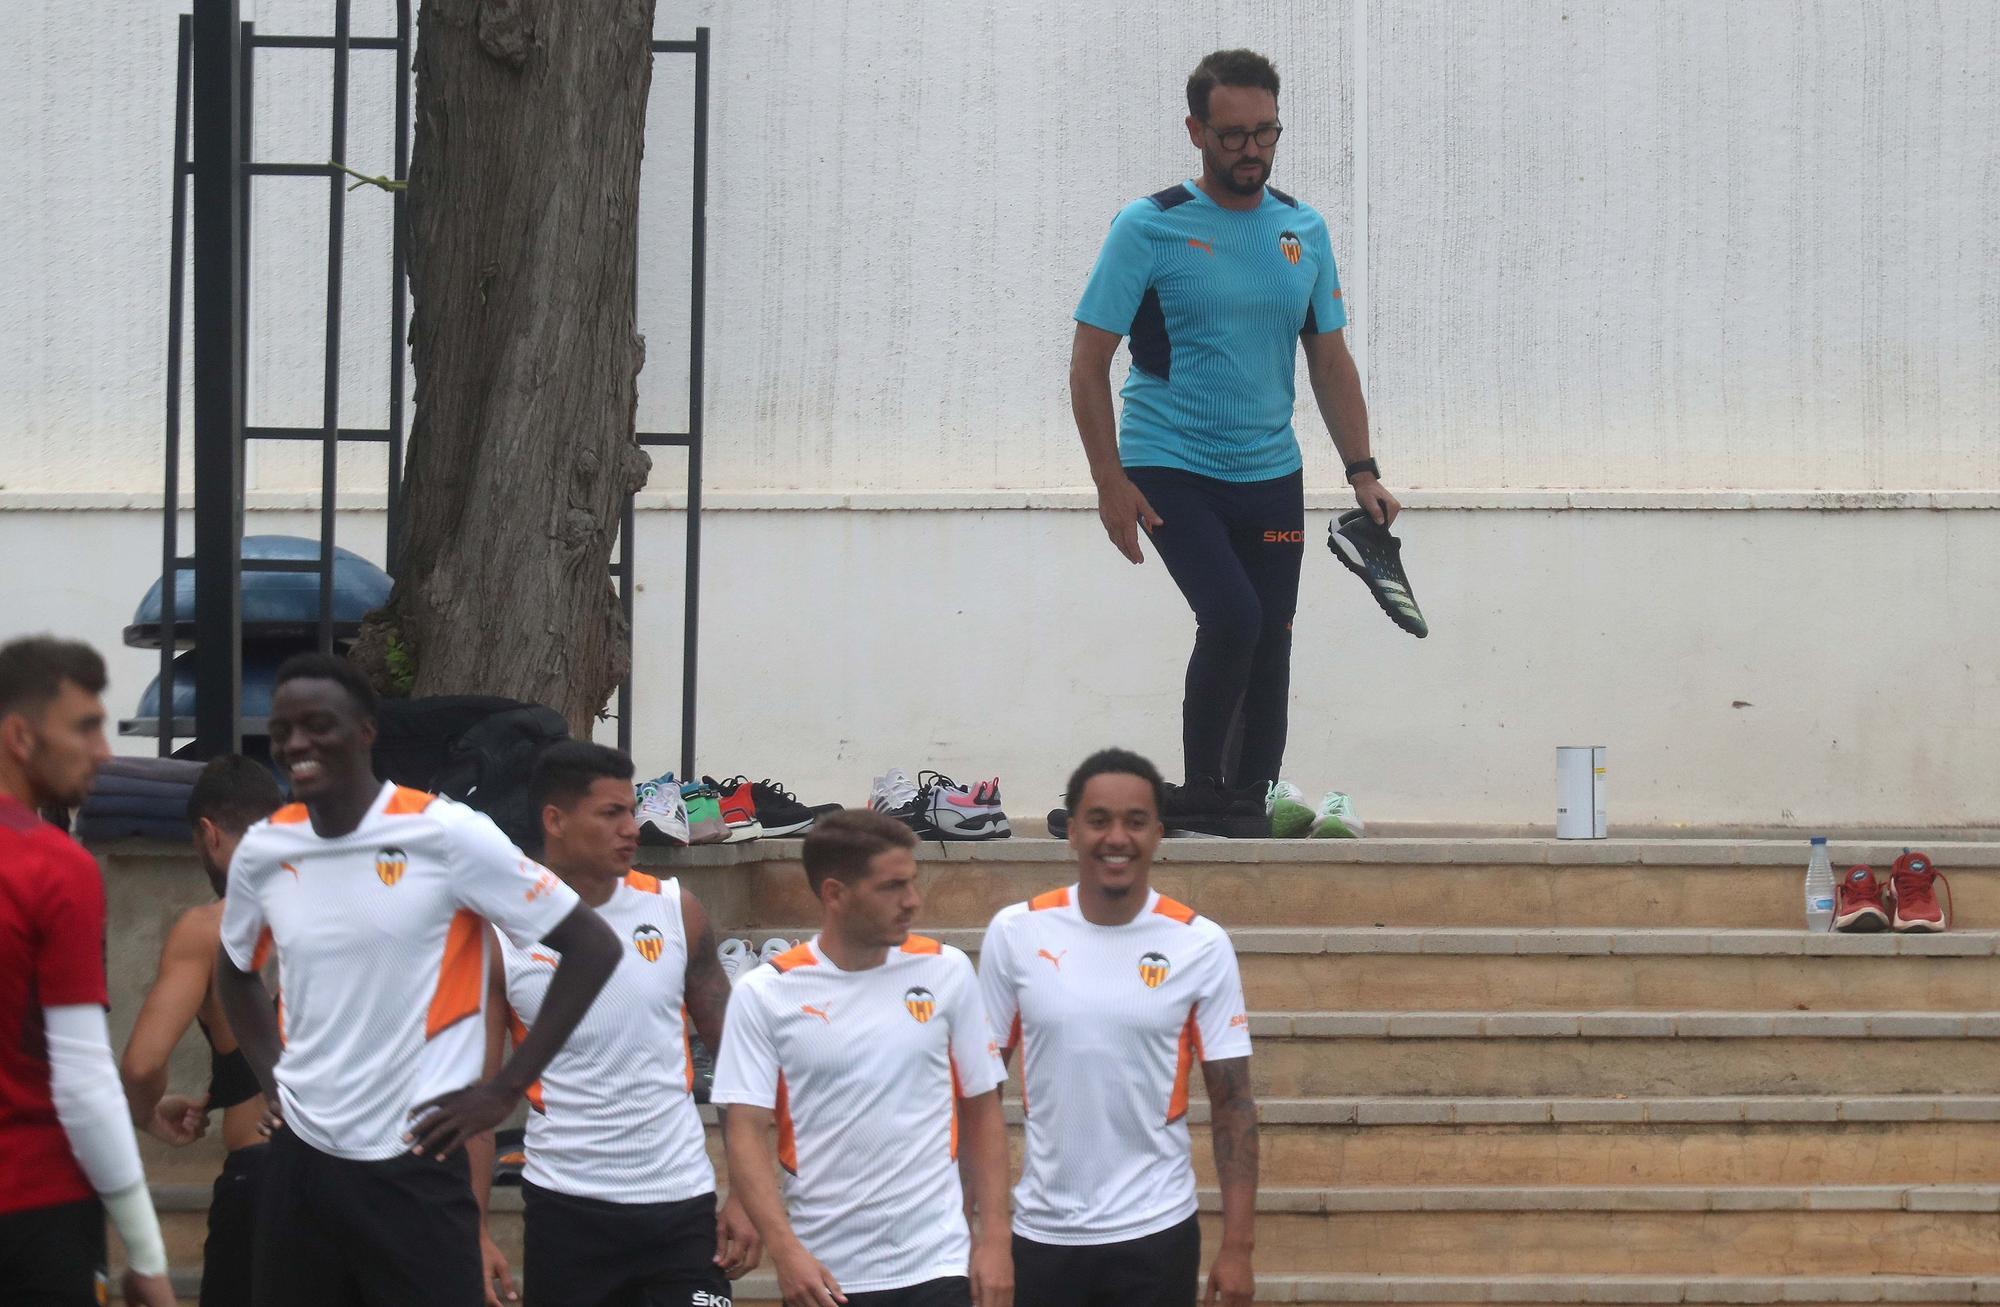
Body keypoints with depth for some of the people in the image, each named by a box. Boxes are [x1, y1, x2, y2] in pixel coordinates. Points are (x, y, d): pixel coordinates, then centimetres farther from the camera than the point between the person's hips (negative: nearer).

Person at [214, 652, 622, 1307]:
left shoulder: (446, 835, -10)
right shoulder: (262, 851, 5)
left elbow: (592, 948, -7)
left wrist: (504, 1089, -8)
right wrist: (272, 1077, 11)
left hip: (412, 1163, -5)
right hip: (298, 1160, 5)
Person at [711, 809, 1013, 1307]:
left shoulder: (946, 972, 3)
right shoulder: (764, 994, -2)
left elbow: (981, 1110, 9)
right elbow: (747, 1130, -6)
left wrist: (995, 1236, 1)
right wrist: (785, 1249, -18)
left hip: (935, 1266, 0)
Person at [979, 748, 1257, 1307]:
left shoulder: (1201, 945, -4)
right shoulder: (1015, 933, -1)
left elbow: (1232, 1103, -1)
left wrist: (1237, 1246, -7)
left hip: (1155, 1234, -1)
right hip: (1042, 1235, 1)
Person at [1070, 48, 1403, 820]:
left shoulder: (1303, 231, 7)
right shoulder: (1150, 227, -7)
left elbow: (1331, 360, 14)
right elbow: (1089, 360, -6)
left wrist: (1362, 472, 5)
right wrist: (1110, 482, -13)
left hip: (1270, 474, 5)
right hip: (1169, 467, -5)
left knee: (1270, 641, 3)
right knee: (1232, 616, -22)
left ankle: (1253, 805, 11)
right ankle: (1198, 787, -8)